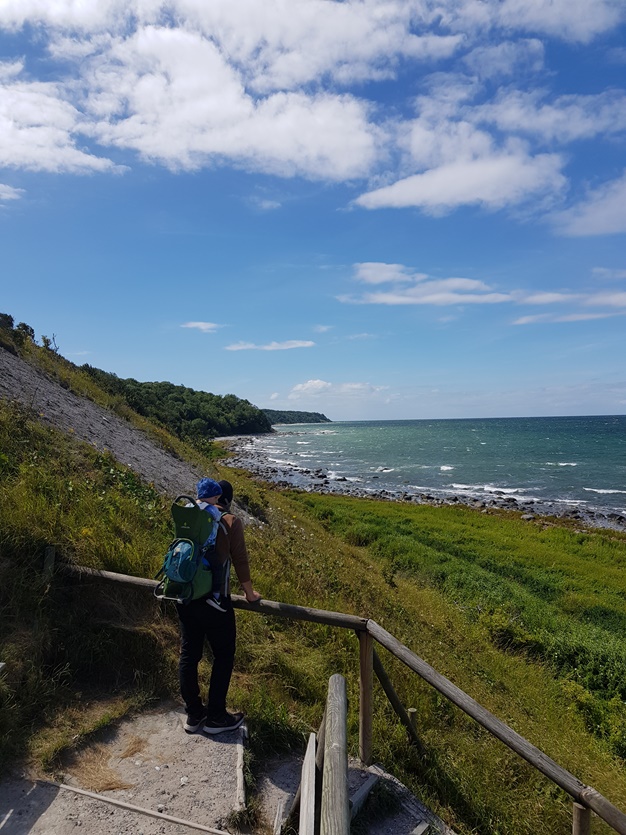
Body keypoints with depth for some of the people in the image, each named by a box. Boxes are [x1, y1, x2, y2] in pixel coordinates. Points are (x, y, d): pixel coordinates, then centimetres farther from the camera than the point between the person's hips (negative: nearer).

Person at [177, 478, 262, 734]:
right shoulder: (230, 521, -7)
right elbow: (240, 559, -3)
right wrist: (249, 593, 11)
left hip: (185, 597, 6)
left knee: (188, 655, 14)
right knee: (223, 656, 9)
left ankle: (193, 715, 26)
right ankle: (216, 717, 16)